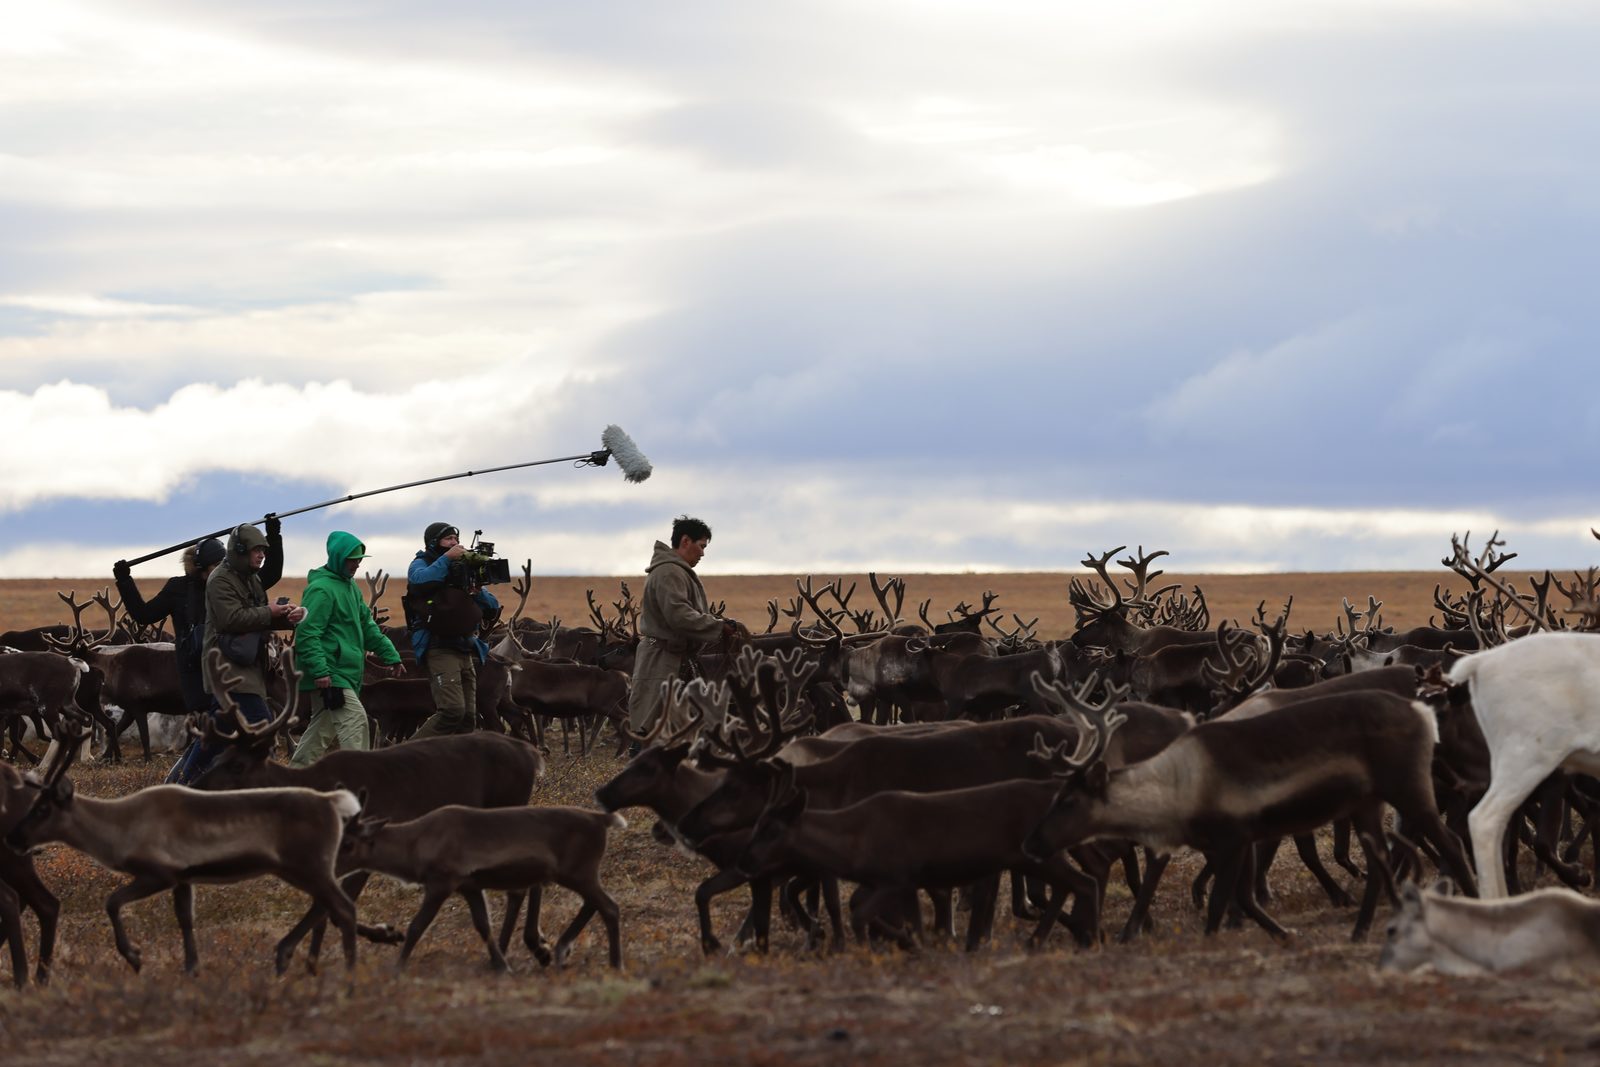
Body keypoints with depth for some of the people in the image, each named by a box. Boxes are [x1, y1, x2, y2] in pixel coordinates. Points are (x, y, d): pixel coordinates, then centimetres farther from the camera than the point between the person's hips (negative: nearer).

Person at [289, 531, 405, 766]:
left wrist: (390, 655, 16)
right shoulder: (321, 588, -14)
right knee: (355, 719, -17)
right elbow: (307, 632, -20)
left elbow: (367, 625, 23)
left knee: (324, 727, 15)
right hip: (330, 673, -10)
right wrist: (319, 671, -26)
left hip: (347, 673, 10)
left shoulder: (350, 586, 18)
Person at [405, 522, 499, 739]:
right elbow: (420, 580, -21)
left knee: (468, 717, 2)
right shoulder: (421, 564, 5)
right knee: (452, 710, -22)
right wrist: (447, 558, -19)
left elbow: (493, 609, 18)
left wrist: (477, 591, 0)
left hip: (467, 651, 7)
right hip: (440, 649, -7)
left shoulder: (466, 569, 21)